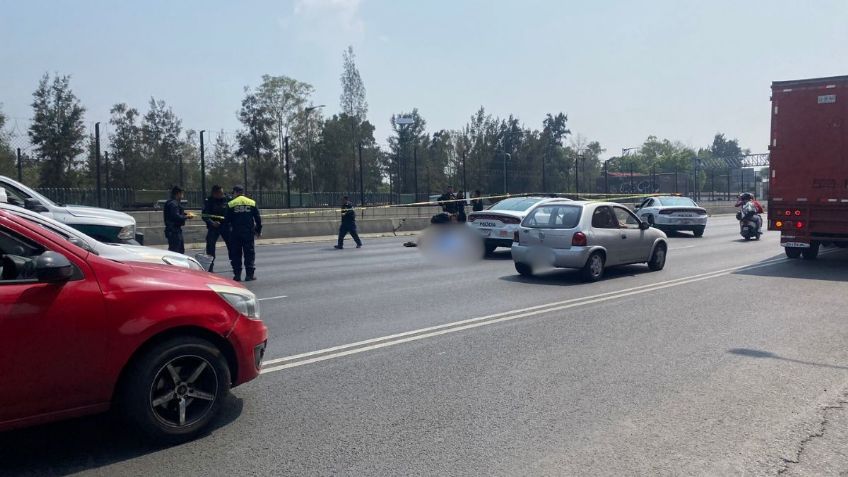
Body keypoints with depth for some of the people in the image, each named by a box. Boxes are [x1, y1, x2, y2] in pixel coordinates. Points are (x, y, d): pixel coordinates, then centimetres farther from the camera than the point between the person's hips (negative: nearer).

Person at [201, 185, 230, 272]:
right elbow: (204, 216, -9)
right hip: (213, 227, -2)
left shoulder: (227, 199, -2)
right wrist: (212, 222, -25)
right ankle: (210, 268, 5)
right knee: (210, 246, -4)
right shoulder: (208, 201, -7)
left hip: (226, 226, 2)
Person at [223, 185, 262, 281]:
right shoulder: (252, 203, 4)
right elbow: (258, 218, 5)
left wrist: (226, 228, 16)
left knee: (236, 254, 8)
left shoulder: (230, 204, -1)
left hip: (235, 233, -1)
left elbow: (226, 220, -2)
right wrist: (259, 230, 15)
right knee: (250, 253, 6)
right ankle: (250, 274, 3)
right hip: (249, 232, 1)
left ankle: (237, 274, 7)